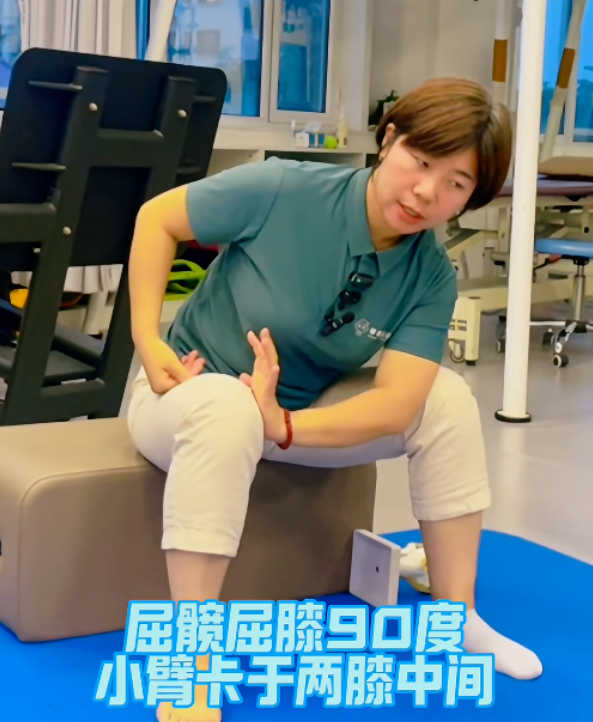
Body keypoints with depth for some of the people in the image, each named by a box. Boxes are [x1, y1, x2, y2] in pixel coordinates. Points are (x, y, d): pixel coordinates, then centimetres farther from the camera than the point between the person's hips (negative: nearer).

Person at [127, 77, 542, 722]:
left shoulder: (431, 279, -12)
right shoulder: (284, 191, -23)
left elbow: (397, 403, -23)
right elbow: (157, 218, -12)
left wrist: (282, 424, -38)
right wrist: (147, 341, -19)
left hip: (307, 409, 4)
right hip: (192, 389, -4)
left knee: (447, 396, -13)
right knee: (227, 408, -40)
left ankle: (457, 619, -3)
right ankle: (190, 668, -36)